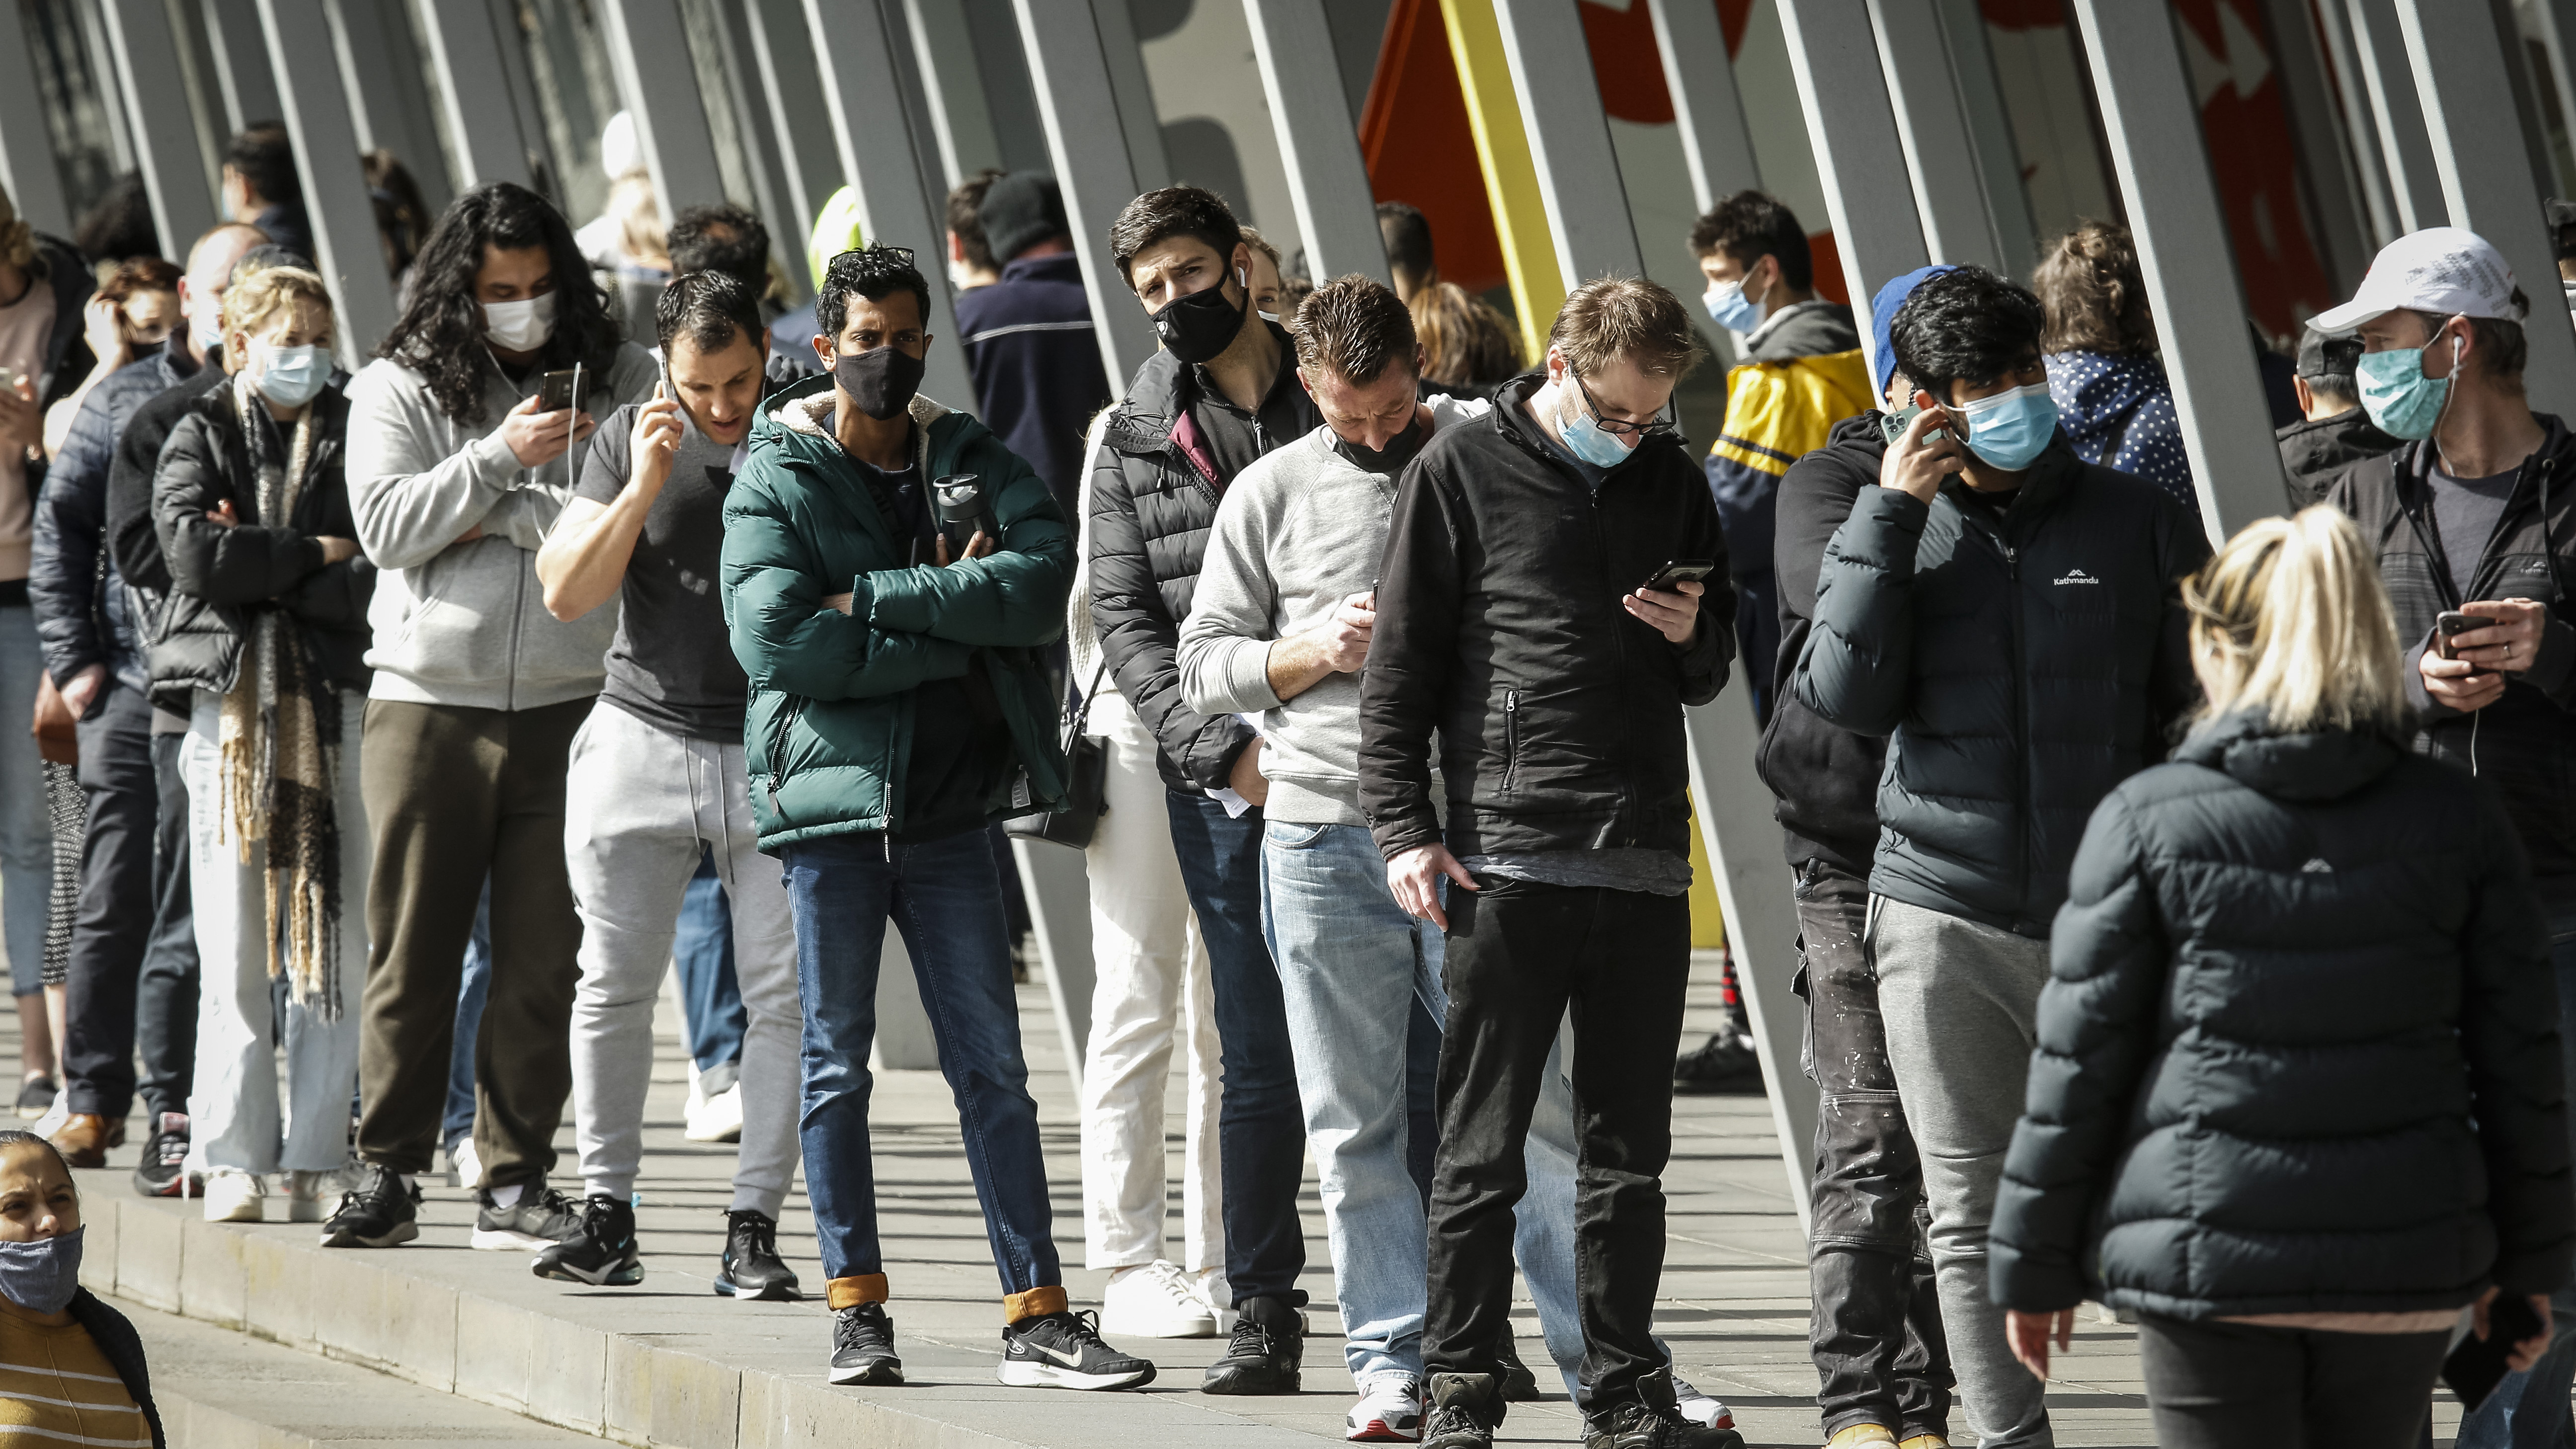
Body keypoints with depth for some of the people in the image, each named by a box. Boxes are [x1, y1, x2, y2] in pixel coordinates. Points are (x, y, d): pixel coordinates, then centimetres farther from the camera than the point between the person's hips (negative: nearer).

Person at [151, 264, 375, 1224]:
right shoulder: (201, 437, 11)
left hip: (335, 703, 1)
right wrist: (312, 555, -4)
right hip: (231, 704, 0)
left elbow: (377, 577, -3)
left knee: (335, 948, -2)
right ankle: (233, 1157, 1)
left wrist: (253, 564, -8)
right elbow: (194, 554, -7)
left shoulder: (352, 439, 10)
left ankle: (314, 1162, 2)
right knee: (234, 951, -2)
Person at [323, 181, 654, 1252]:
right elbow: (385, 525, -7)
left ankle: (517, 1182, 9)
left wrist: (498, 519, -12)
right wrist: (499, 458, -16)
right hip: (429, 703, -1)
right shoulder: (397, 386, 4)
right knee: (412, 952, 2)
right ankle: (386, 1175, 10)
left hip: (569, 708, 1)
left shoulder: (617, 379, 7)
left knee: (546, 959, 2)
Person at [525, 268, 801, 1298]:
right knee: (616, 986, 3)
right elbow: (566, 594, -2)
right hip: (646, 739, 1)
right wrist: (642, 489, -13)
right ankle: (607, 1217, 11)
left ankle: (753, 1227, 2)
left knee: (784, 995, -3)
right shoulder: (632, 439, 3)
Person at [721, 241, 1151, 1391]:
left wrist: (879, 597, -15)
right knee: (836, 1064, 4)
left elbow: (1045, 575, -9)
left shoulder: (972, 462, 10)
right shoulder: (774, 482, 1)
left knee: (993, 1067, 2)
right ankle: (856, 1308, 11)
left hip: (951, 808, 3)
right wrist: (954, 636, -11)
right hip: (832, 798, -3)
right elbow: (776, 641, -15)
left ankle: (1036, 1316, 3)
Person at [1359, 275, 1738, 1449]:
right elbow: (1401, 667, 1)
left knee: (1630, 1151, 9)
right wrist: (1403, 828, -6)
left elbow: (1712, 672, 23)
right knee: (1482, 1148, -2)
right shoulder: (1464, 471, 1)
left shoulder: (1672, 480, 14)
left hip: (1647, 865, 4)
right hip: (1508, 858, -4)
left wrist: (1693, 636, -1)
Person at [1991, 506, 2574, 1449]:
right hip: (2405, 1267, 3)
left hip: (2208, 1261, -3)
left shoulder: (2148, 821, -6)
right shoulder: (2460, 821, 2)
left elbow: (2078, 1063, -4)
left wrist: (2035, 1264, 6)